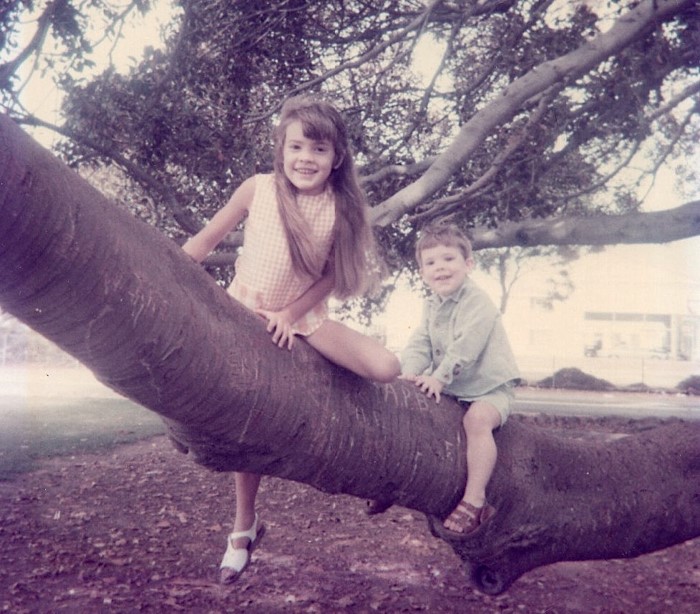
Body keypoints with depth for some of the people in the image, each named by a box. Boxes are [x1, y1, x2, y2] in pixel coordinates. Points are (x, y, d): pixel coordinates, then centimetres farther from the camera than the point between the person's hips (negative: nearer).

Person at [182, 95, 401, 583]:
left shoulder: (342, 208, -9)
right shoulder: (257, 189, -12)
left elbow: (331, 275, -5)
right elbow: (207, 239, -6)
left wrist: (291, 314, -16)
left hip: (304, 316, 1)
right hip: (246, 312, -1)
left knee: (387, 368, -17)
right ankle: (245, 528, 23)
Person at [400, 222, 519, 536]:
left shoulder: (478, 303, -16)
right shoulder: (431, 306, 9)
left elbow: (465, 347, -25)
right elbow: (419, 344, 4)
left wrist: (439, 378, -28)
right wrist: (411, 371, -16)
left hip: (490, 387, -8)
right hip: (450, 388, 8)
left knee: (477, 419, -33)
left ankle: (474, 500, -30)